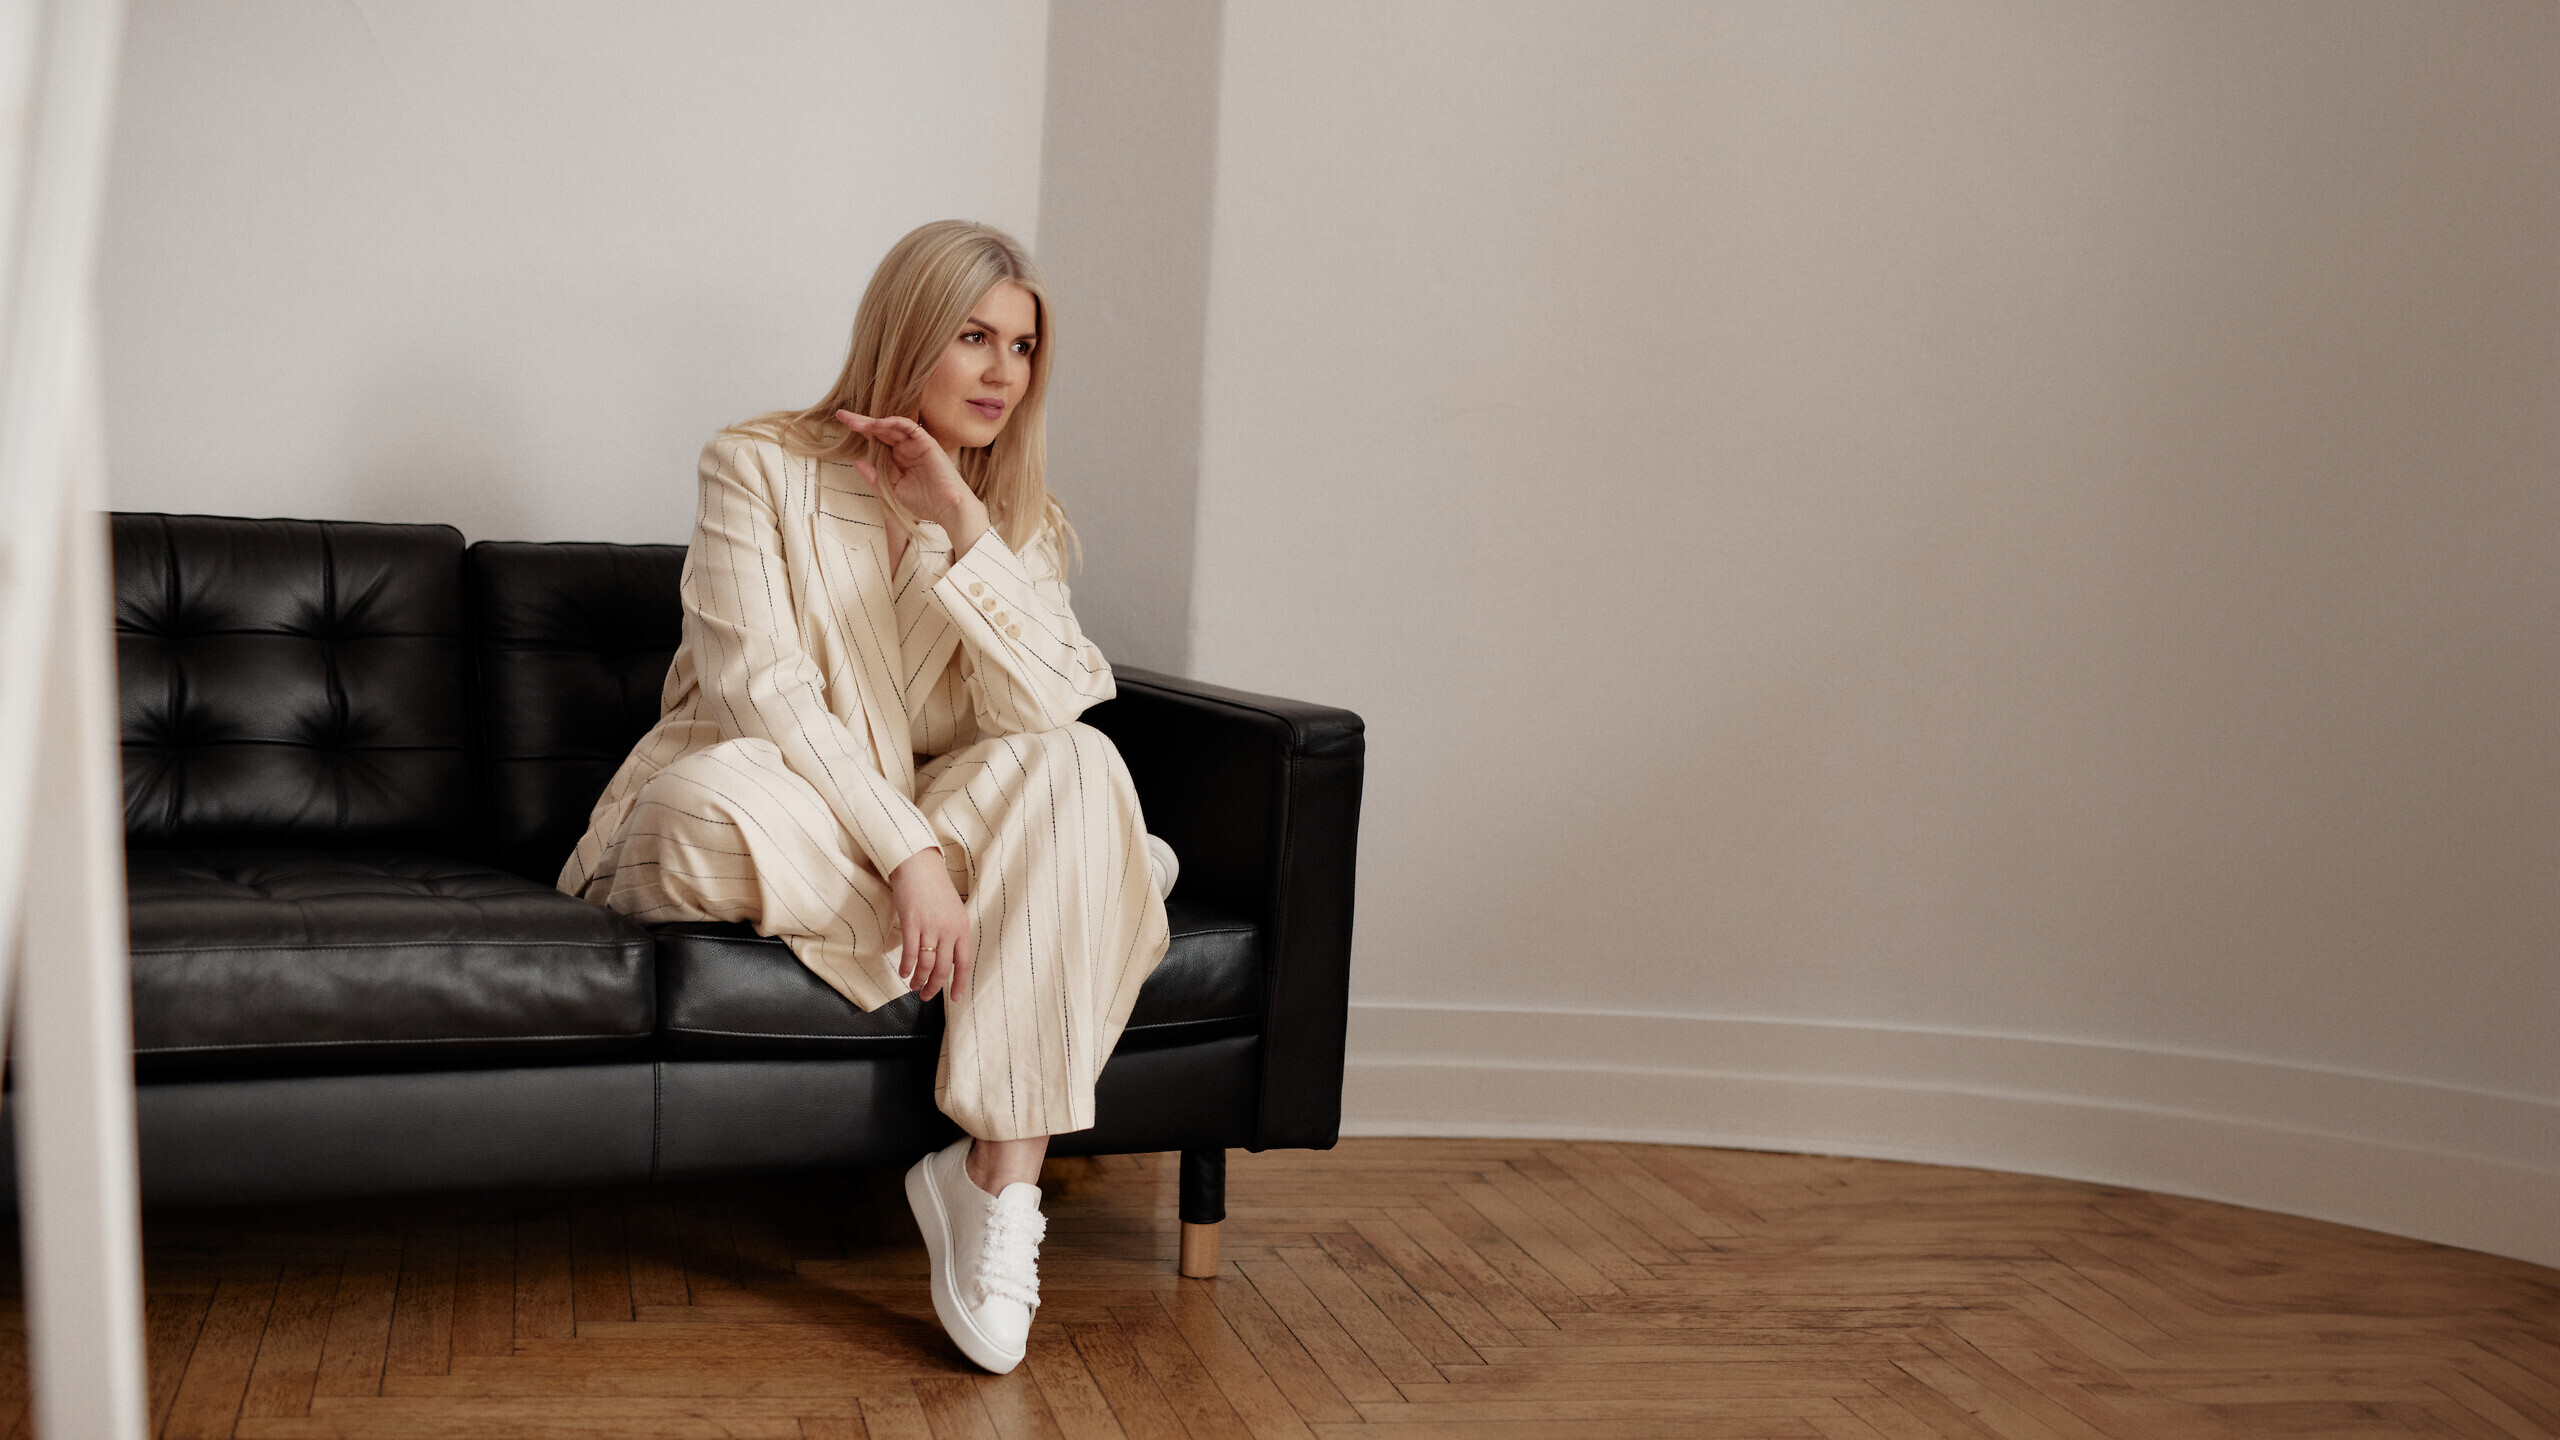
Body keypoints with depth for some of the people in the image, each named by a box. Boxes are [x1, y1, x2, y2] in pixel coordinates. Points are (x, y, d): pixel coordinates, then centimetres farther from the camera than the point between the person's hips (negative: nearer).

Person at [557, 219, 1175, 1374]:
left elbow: (1047, 711, -11)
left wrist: (964, 527, -18)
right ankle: (1092, 885, -16)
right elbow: (761, 689, -19)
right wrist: (912, 854, -29)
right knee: (716, 801, -39)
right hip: (782, 820, -3)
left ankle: (1000, 1181, -33)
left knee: (1078, 768, -28)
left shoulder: (1019, 519, 7)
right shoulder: (758, 468, -5)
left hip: (925, 823, 3)